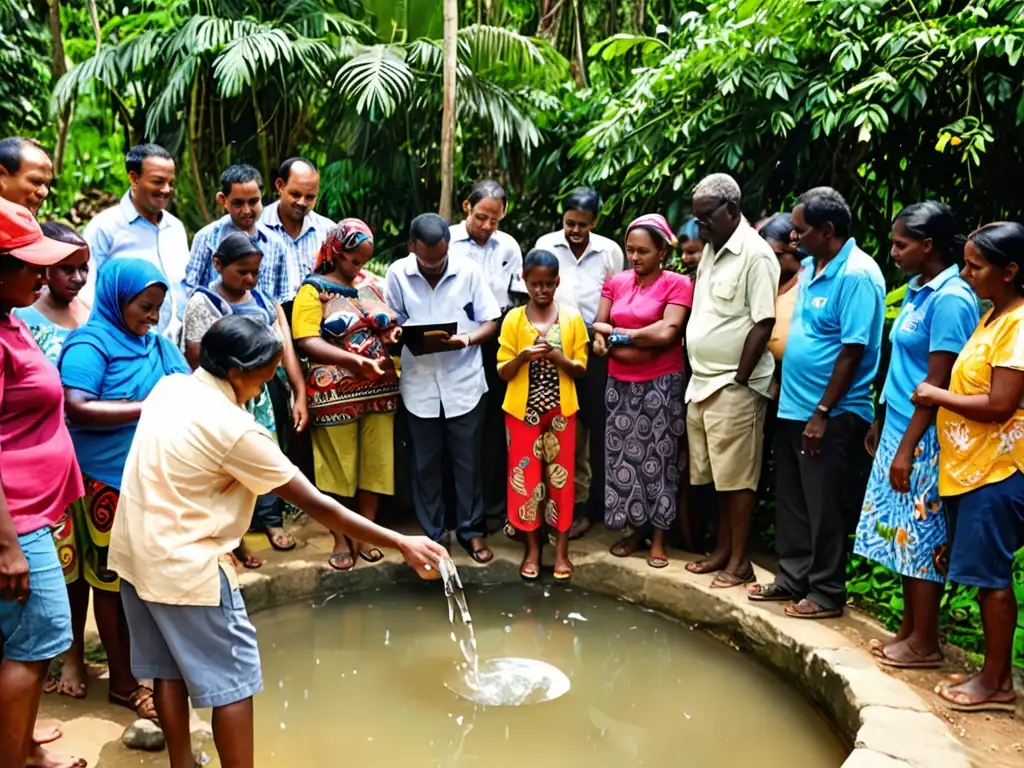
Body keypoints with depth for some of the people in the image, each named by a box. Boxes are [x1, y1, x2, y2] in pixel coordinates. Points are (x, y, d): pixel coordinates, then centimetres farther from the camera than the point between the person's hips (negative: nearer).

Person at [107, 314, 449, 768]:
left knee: (170, 670, 19)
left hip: (135, 552, 9)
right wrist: (402, 545, -16)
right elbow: (315, 506, -21)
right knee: (232, 681, 3)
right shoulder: (234, 429, -23)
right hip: (184, 566, -9)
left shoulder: (168, 388, 0)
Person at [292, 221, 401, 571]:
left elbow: (389, 327, 20)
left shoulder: (372, 286, 12)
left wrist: (394, 335, -5)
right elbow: (308, 342, -15)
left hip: (379, 390, 5)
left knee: (375, 464, 8)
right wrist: (358, 360, -26)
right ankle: (341, 541, 18)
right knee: (338, 467, 5)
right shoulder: (314, 290, -4)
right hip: (336, 394, -5)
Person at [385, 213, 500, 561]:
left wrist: (465, 340, -22)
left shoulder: (469, 270, -7)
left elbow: (490, 322, -3)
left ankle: (471, 530, 25)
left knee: (468, 461, 9)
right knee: (425, 463, 12)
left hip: (464, 382, -1)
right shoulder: (397, 273, -4)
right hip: (420, 383, 1)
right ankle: (430, 533, 27)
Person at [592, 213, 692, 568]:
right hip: (620, 384, 5)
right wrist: (625, 348, -16)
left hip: (661, 385, -4)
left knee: (657, 458, 3)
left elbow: (667, 332, -19)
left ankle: (658, 537, 15)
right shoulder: (616, 282, 8)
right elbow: (598, 329, 4)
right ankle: (636, 529, 23)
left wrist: (615, 333, -8)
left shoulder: (678, 284, -7)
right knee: (624, 456, 8)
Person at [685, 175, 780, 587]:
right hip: (702, 383, 8)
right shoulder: (710, 250, 14)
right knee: (716, 474, 15)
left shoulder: (755, 254, -13)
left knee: (737, 476, 0)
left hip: (733, 386, -8)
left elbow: (763, 323, -17)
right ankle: (722, 549, 26)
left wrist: (738, 379, -15)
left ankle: (739, 561, 10)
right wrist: (699, 375, 13)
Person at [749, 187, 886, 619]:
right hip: (793, 408, 9)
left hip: (831, 416, -9)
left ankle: (827, 593, 17)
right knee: (790, 502, 16)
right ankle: (792, 579, 30)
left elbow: (853, 350, -19)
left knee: (824, 509, 3)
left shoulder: (857, 275, -17)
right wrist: (784, 387, 15)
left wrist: (822, 413, -19)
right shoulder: (810, 267, 10)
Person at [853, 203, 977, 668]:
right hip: (901, 431, 9)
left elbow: (938, 382, -20)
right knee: (903, 536, 14)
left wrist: (907, 447, -19)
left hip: (924, 440, -9)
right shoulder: (918, 290, 11)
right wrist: (882, 425, 20)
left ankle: (925, 644, 13)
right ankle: (909, 630, 26)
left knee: (922, 540, 1)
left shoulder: (950, 299, -17)